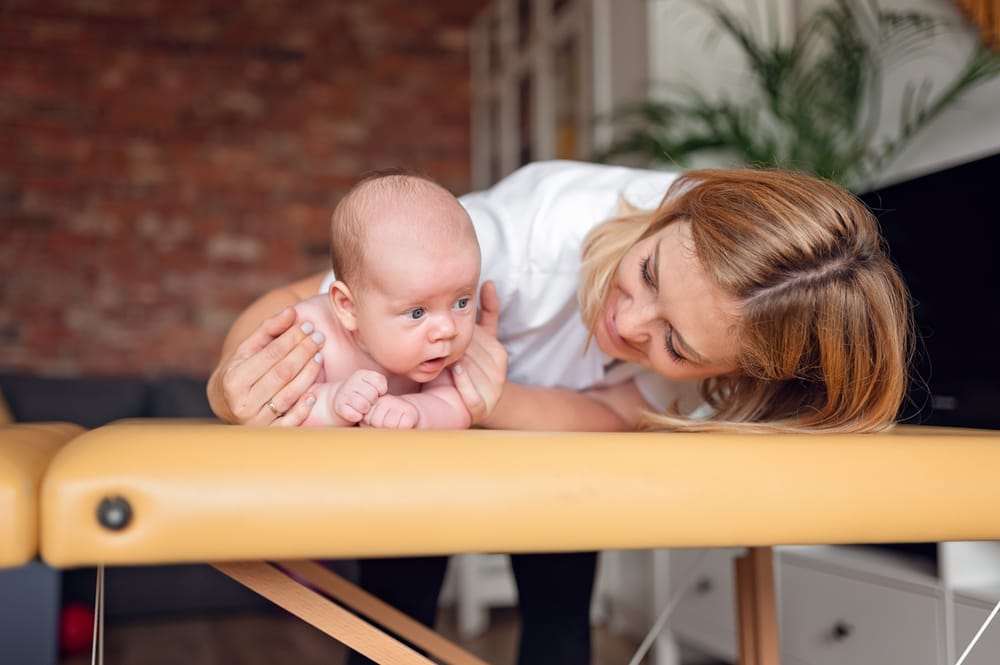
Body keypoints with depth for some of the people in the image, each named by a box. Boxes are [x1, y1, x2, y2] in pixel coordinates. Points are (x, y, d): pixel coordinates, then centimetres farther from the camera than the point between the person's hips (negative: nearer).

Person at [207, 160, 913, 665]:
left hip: (548, 420, 2)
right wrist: (235, 382, -58)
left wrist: (502, 403, -49)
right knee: (396, 605, -6)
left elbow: (611, 411, -28)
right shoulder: (533, 231, -43)